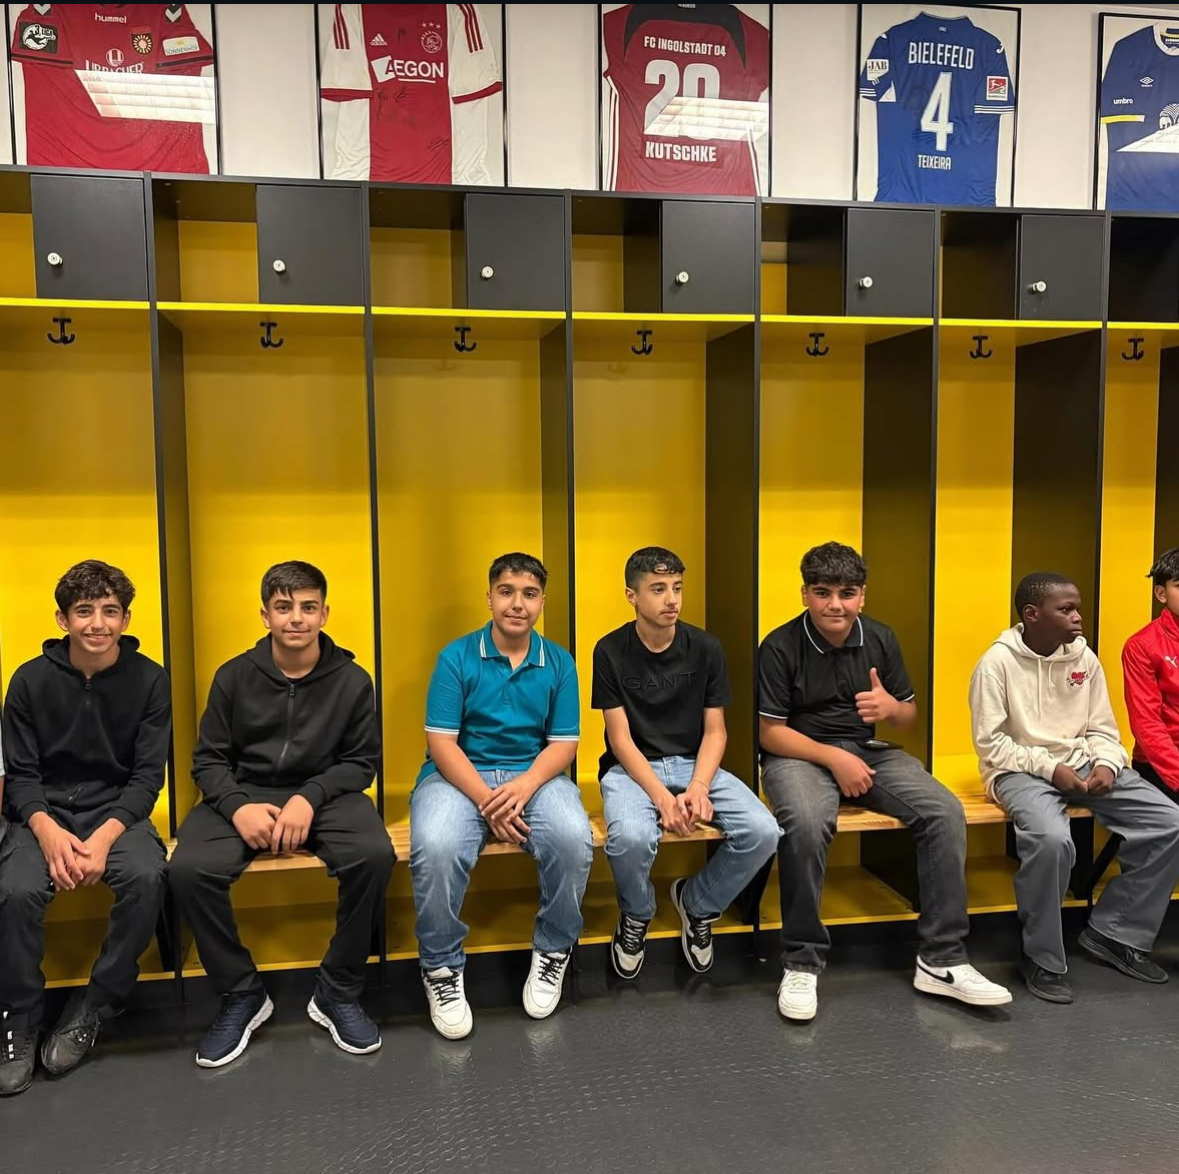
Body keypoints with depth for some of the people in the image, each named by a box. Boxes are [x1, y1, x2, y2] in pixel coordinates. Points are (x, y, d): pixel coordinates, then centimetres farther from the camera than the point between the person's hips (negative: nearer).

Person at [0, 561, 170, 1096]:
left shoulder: (149, 680, -4)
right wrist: (48, 832, -19)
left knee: (146, 877, -31)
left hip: (117, 811, 0)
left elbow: (147, 775, -4)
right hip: (44, 812, 1)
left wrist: (104, 837, -21)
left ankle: (90, 1010, -9)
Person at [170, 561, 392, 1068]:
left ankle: (337, 992, -8)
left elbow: (361, 761, 1)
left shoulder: (351, 680, 0)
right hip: (244, 793, 1)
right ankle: (242, 994, -4)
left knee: (374, 855, -31)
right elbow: (209, 759, 4)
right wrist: (238, 805, -17)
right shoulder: (234, 676, 3)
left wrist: (310, 798, -17)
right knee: (188, 868, -28)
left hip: (325, 793, -1)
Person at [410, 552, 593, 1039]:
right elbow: (441, 742, -7)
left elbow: (563, 744, 2)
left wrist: (524, 786, -18)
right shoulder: (456, 657, -3)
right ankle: (441, 967, -6)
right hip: (459, 775, -1)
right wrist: (486, 801, -19)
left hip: (534, 775, 2)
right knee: (436, 849, -33)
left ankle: (553, 951, -1)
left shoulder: (558, 663, 5)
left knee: (573, 840, -30)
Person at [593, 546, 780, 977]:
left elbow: (715, 731, 1)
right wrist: (661, 796, -23)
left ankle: (697, 904, 8)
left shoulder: (706, 648, -1)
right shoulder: (610, 651, -7)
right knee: (631, 837, -36)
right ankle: (636, 917, 1)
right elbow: (620, 738, -9)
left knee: (762, 832, -23)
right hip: (632, 767, -3)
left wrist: (699, 786, -18)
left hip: (694, 763, 3)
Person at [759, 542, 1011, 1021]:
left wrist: (892, 707, -13)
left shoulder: (880, 638, 4)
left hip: (868, 750, 5)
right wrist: (834, 758, -19)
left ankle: (941, 961, -9)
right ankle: (801, 964, -19)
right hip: (799, 754, -4)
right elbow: (771, 731, -9)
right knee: (807, 823, -37)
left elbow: (909, 718, 12)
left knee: (945, 812, -19)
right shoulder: (780, 647, -9)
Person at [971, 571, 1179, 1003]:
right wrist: (1050, 768, -19)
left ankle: (1113, 934, 7)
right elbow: (991, 743, -11)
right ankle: (1043, 961, -13)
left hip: (1082, 764, 6)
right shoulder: (998, 662, -11)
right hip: (1021, 770, -6)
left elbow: (1102, 730, 9)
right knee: (1052, 839, -36)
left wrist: (1106, 766, -11)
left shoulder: (1084, 657, 5)